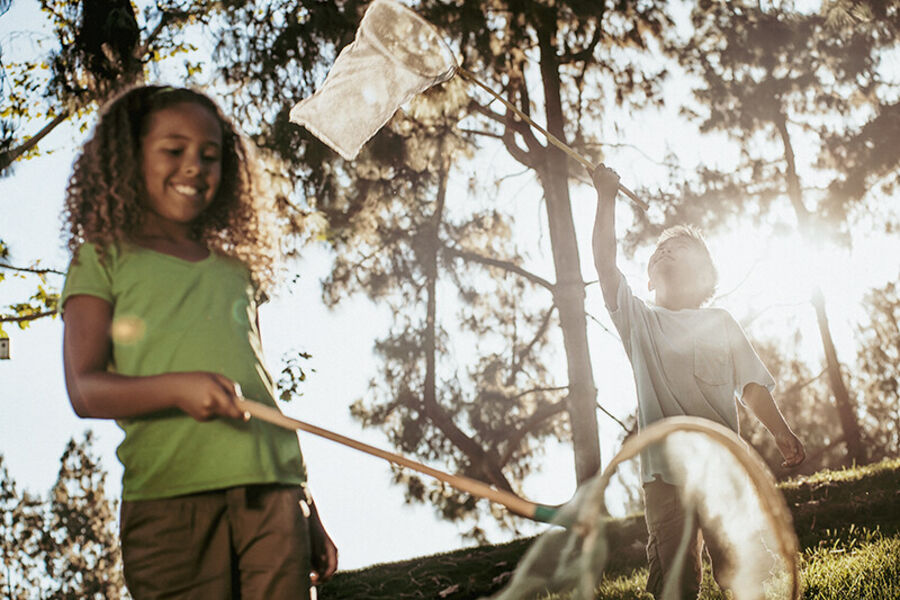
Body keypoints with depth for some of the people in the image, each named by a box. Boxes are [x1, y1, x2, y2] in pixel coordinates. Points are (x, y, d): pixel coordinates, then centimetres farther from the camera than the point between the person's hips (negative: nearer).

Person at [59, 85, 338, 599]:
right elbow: (84, 389, 0)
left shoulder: (236, 269, 22)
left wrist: (309, 515, 20)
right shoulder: (104, 258, 10)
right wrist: (177, 387, -20)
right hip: (168, 497, -3)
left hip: (272, 490, 3)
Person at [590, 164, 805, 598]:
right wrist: (607, 197, 0)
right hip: (663, 473, 0)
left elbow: (751, 384, 11)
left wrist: (780, 433, -4)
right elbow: (604, 265, 4)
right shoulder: (639, 321, 14)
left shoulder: (720, 323, 16)